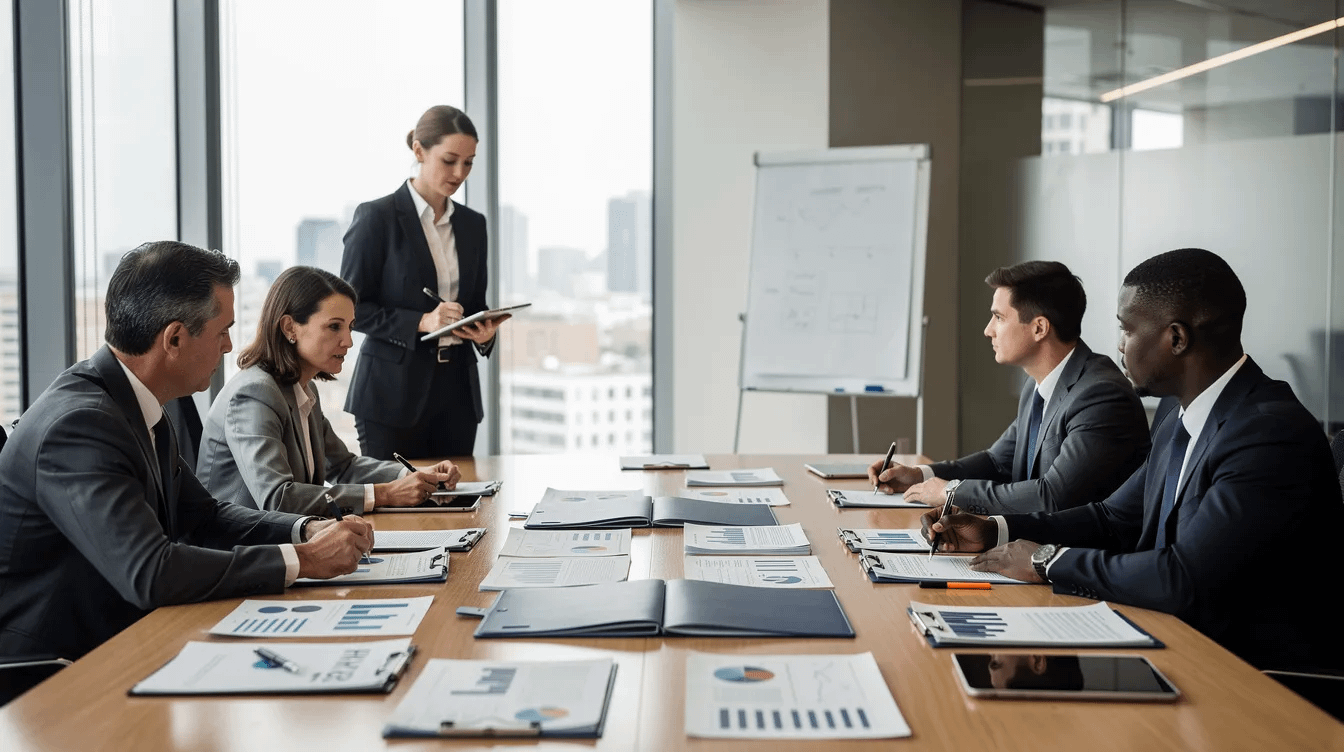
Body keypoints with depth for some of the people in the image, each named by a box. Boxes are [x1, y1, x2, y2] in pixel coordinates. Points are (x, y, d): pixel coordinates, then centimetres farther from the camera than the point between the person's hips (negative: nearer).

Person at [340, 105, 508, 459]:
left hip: (458, 391, 5)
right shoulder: (376, 217, -5)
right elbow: (350, 307, -7)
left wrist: (485, 332, -4)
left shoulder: (472, 224, 11)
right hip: (393, 393, -5)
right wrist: (420, 322, -19)